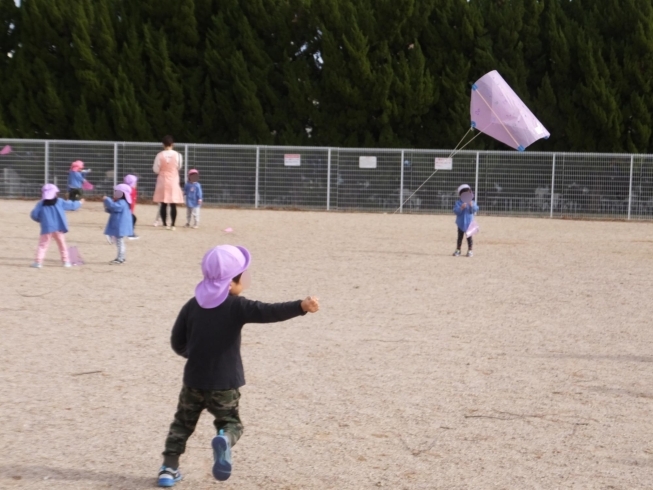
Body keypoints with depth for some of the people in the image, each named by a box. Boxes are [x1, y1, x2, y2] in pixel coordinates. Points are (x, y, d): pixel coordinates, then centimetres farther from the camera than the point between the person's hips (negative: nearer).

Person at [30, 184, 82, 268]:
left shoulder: (41, 204, 3)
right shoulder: (59, 202, 6)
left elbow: (34, 214, -1)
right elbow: (71, 206, 14)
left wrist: (40, 219, 18)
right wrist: (79, 203, 33)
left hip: (46, 229, -1)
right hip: (58, 228, 1)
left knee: (43, 245, 1)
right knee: (62, 244, 14)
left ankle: (38, 261, -11)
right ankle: (66, 261, 15)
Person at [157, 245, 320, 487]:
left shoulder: (192, 305, 0)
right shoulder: (237, 307, -14)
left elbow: (177, 341, 6)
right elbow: (269, 312, -30)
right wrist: (301, 306, -41)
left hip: (194, 380, 4)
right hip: (224, 383, -3)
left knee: (183, 423, 21)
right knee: (230, 422, 13)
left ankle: (169, 468, 16)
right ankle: (224, 439, -22)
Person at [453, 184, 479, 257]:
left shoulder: (473, 203, 3)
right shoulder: (458, 203, -2)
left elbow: (475, 210, -8)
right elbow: (456, 211, -12)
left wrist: (472, 205, -25)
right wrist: (461, 208, -27)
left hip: (469, 223, 0)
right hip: (461, 223, 0)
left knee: (469, 237, 2)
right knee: (460, 237, 8)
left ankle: (470, 250, 9)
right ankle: (458, 250, 16)